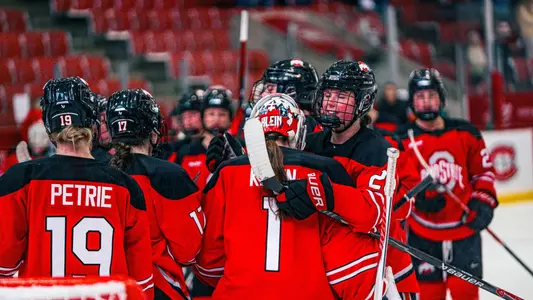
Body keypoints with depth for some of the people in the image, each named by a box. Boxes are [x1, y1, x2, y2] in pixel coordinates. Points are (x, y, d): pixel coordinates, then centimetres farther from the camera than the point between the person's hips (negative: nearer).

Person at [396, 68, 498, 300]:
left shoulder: (465, 133, 4)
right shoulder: (401, 140, -2)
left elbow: (483, 170, 12)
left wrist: (483, 201, -1)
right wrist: (417, 200, -17)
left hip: (464, 228, 1)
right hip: (422, 234, -1)